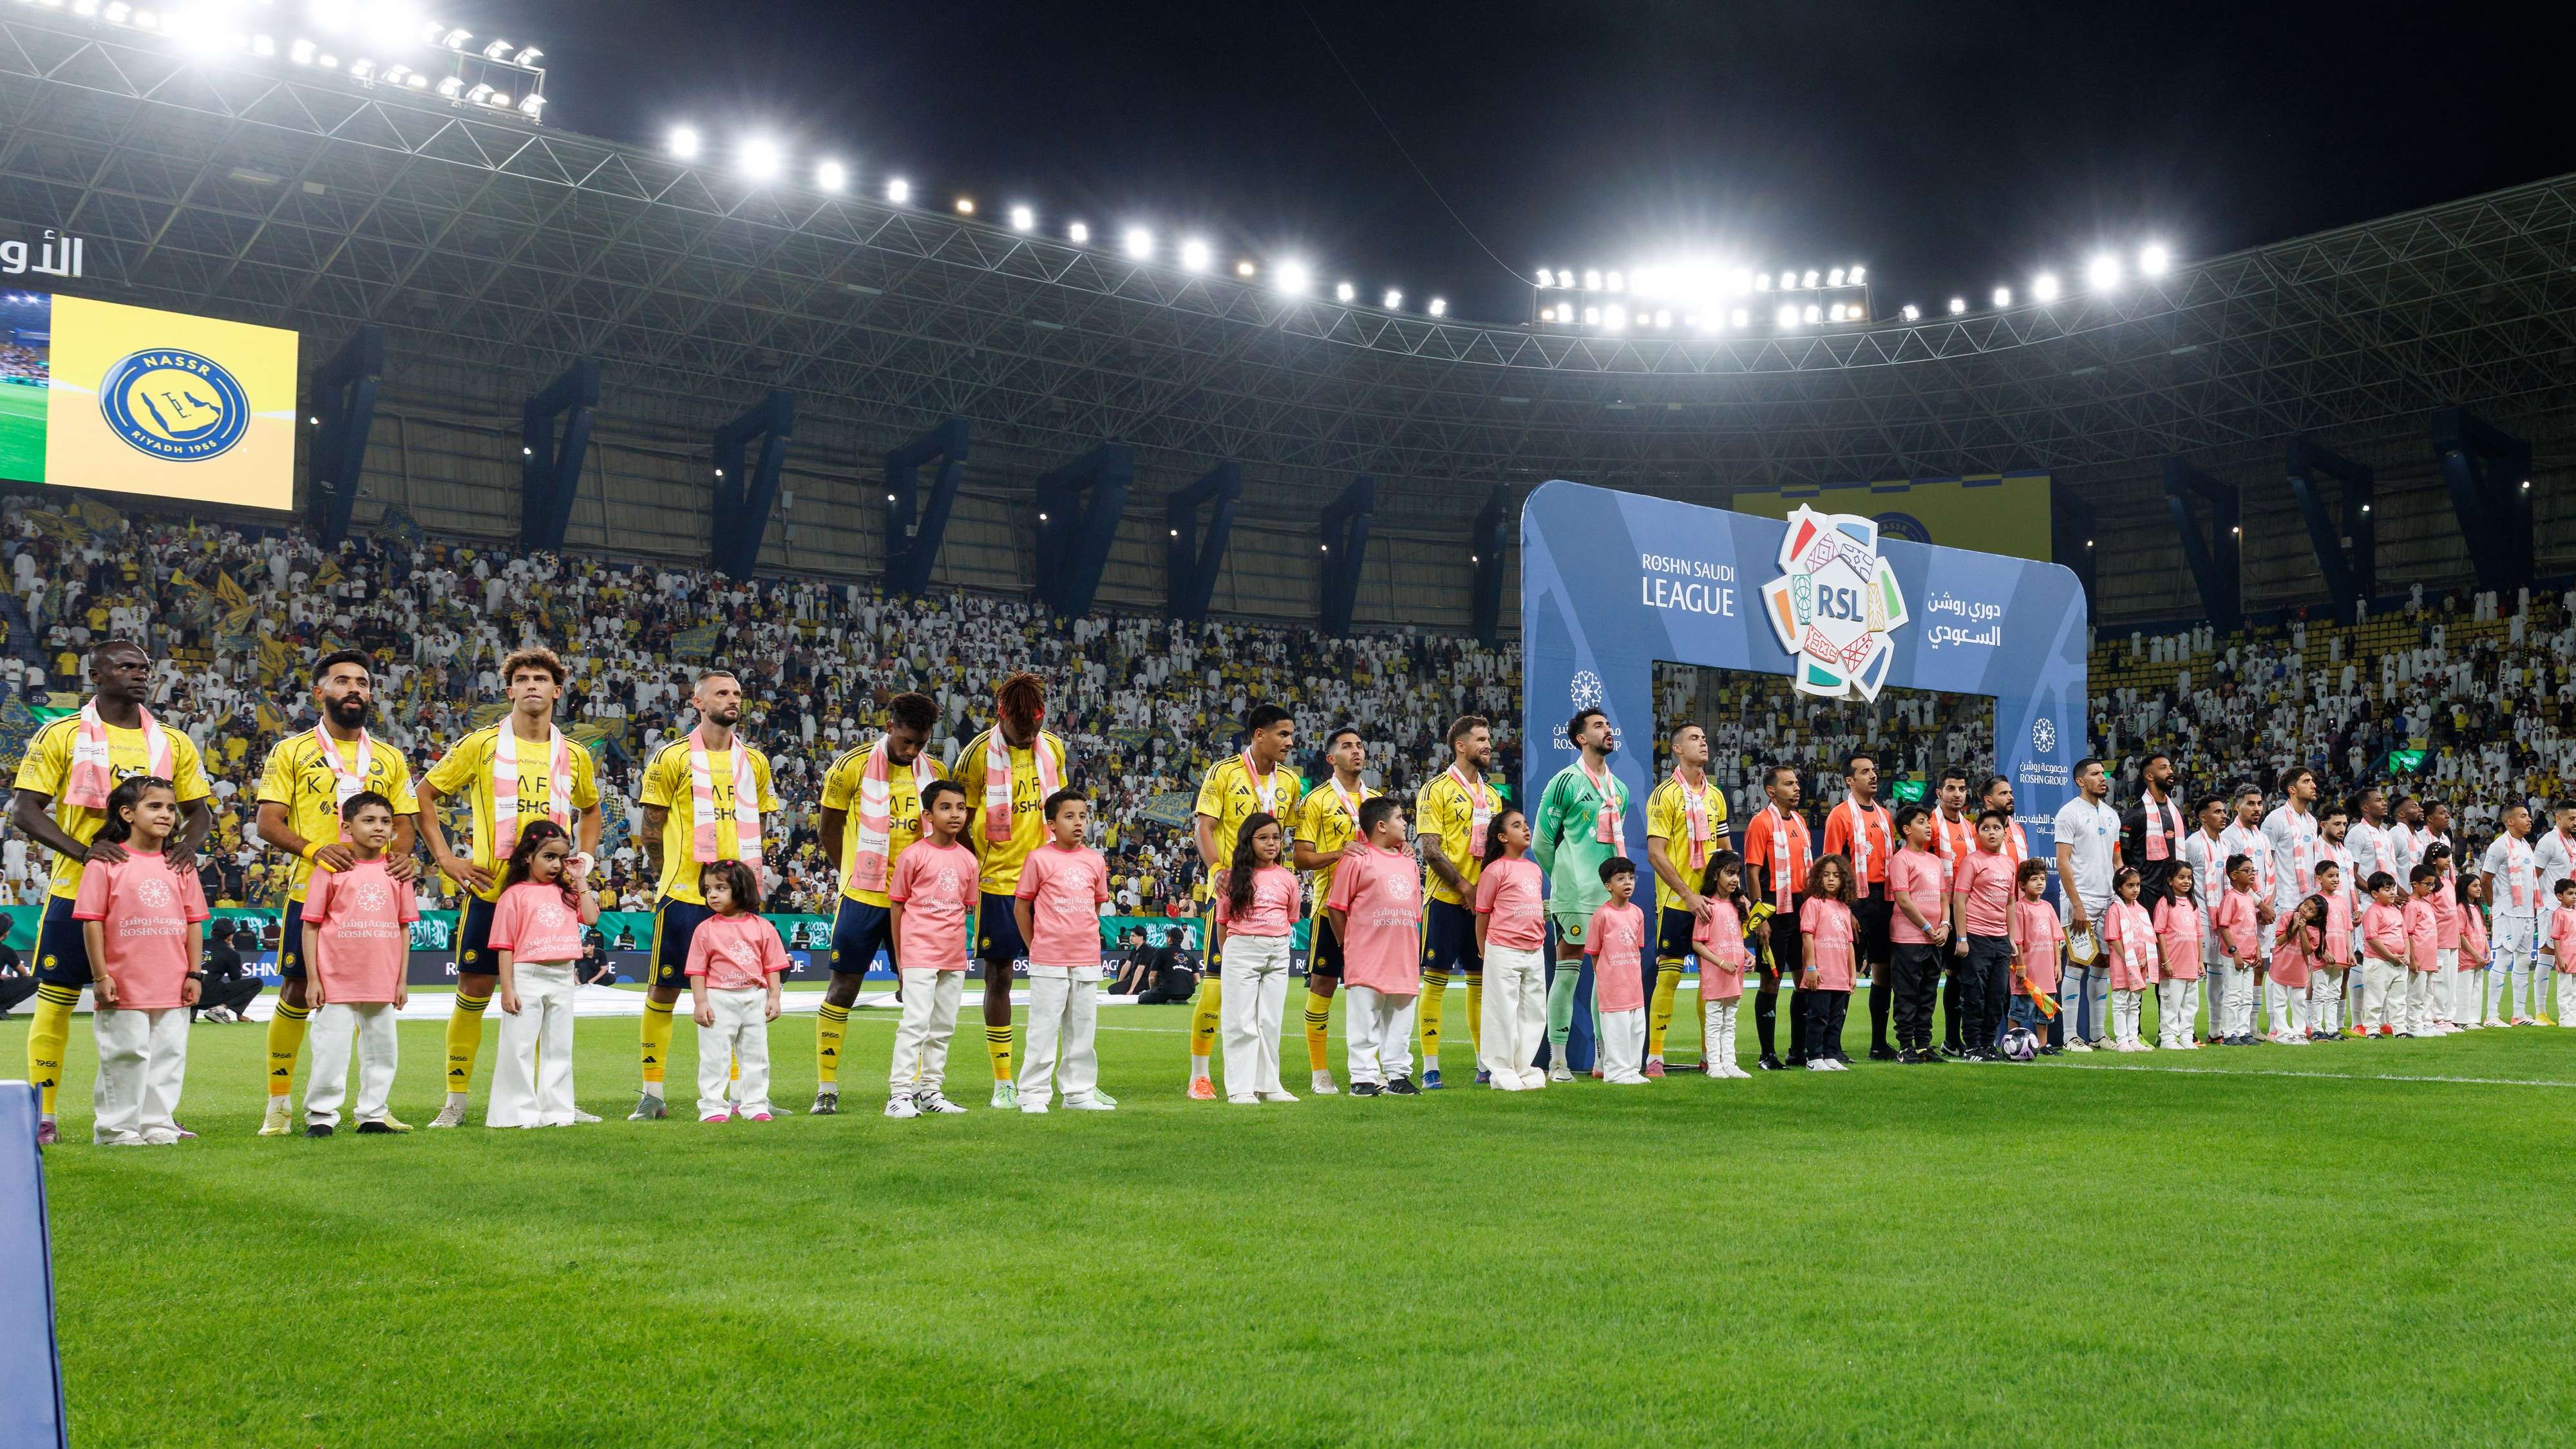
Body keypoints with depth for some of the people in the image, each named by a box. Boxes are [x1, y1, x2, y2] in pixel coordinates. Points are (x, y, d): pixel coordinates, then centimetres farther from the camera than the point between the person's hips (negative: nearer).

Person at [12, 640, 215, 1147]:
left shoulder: (173, 743, 9)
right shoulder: (60, 736, -1)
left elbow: (200, 810, 14)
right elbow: (24, 810, -5)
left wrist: (187, 845, -9)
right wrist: (83, 852, -20)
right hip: (77, 889, -3)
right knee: (55, 997, 1)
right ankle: (41, 1115, 8)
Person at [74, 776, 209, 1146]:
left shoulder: (180, 866, 9)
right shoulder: (107, 862, -4)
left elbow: (194, 922, 11)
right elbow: (92, 921, -5)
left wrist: (193, 974, 6)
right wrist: (100, 976, -9)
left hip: (172, 989, 4)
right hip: (124, 988, -4)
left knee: (168, 1054, 8)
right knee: (126, 1055, 1)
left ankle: (158, 1123, 18)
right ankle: (116, 1128, 12)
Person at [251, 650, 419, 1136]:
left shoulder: (389, 759, 14)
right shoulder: (291, 752, 5)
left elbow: (404, 823, 14)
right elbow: (268, 823, -2)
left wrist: (401, 855, -9)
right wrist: (314, 849, -20)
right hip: (310, 891, -2)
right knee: (296, 994, 1)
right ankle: (279, 1104, 13)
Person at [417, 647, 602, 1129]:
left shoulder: (574, 756, 9)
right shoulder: (481, 745, -1)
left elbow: (590, 809, 27)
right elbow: (423, 795, 4)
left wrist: (583, 859, 11)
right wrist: (445, 858, -3)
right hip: (490, 890, -3)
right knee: (475, 990, 0)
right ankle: (456, 1101, 10)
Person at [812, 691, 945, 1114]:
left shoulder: (935, 772, 4)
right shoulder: (853, 765, -7)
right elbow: (828, 828, 3)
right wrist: (855, 874, 3)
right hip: (862, 898, -3)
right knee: (844, 988, -1)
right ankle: (826, 1089, 7)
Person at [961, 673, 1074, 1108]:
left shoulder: (1053, 749, 5)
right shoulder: (979, 754, -7)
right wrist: (975, 872, -5)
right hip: (998, 882, -3)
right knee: (999, 977, 3)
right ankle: (1004, 1084, 10)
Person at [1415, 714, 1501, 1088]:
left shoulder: (1491, 794, 16)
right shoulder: (1437, 789, -5)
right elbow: (1431, 850, -11)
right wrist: (1463, 885, -15)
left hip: (1484, 901, 6)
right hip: (1446, 899, -6)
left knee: (1481, 979, 9)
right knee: (1436, 979, -3)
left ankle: (1486, 1064, 16)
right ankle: (1430, 1068, 0)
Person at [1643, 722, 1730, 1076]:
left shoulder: (1715, 795, 12)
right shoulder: (1665, 794, -7)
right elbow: (1655, 854, -12)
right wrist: (1688, 895, -16)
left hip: (1711, 901, 6)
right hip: (1675, 903, -6)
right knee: (1668, 976, -5)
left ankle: (1709, 1053, 18)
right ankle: (1654, 1057, 0)